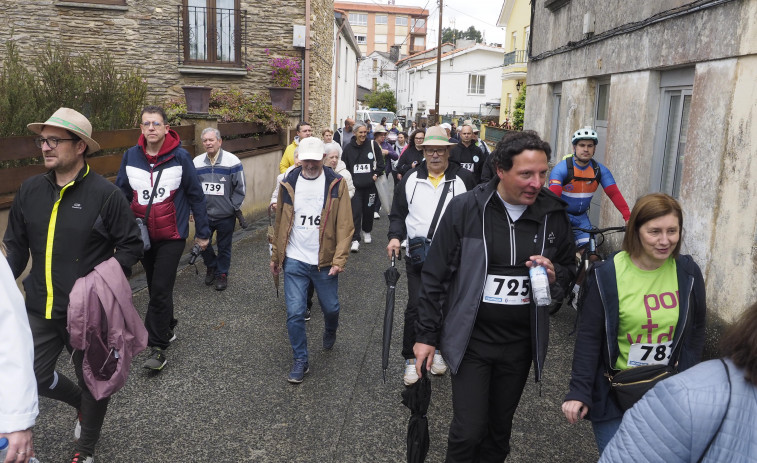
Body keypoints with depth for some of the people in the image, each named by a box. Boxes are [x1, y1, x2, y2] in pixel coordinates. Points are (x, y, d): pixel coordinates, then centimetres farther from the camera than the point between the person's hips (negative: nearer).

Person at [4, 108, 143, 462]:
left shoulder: (105, 193, -14)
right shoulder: (30, 190, 0)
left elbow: (131, 246, -9)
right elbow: (16, 245, 8)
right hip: (40, 310, 4)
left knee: (92, 380, 12)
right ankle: (81, 403, 43)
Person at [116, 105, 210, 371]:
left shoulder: (180, 157, -9)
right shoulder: (131, 157, 0)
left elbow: (195, 196, -4)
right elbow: (122, 195, 5)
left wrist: (202, 232, -2)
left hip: (172, 236, -4)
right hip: (143, 236, 4)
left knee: (160, 290, -8)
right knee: (155, 287, 17)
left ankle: (158, 348, 1)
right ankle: (168, 329, 37)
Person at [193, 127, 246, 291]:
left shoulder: (232, 161, -9)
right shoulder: (197, 162, 2)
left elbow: (239, 188, -5)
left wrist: (233, 207, -5)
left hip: (226, 216, -3)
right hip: (204, 215, 3)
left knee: (224, 247, 9)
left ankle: (222, 274, 27)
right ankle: (211, 267, 36)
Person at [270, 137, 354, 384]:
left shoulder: (336, 184, -7)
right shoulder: (289, 183, 1)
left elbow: (345, 225, -10)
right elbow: (280, 222, 8)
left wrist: (339, 260, -16)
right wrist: (276, 256, 10)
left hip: (325, 261, -1)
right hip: (294, 261, 1)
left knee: (330, 307, 14)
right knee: (294, 312, 0)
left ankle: (330, 332, 49)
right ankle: (300, 360, 18)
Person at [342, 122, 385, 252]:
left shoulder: (373, 145, 2)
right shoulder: (349, 148, 3)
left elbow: (380, 162, 7)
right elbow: (344, 166, 10)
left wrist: (376, 174, -4)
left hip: (370, 185, 1)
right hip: (355, 186, -1)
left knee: (368, 210, 12)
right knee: (356, 211, -10)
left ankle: (367, 232, 37)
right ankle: (355, 240, -9)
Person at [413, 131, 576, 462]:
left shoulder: (554, 214, -3)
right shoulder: (465, 209, -12)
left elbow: (569, 268, 12)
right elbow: (435, 276, -6)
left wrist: (555, 275, -12)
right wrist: (426, 334, -3)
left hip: (521, 344, 3)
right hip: (471, 339, -3)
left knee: (499, 429, 17)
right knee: (468, 431, -2)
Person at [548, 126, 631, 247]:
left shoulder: (600, 170, -6)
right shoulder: (562, 168, -20)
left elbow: (614, 194, -12)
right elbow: (553, 195, -32)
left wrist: (628, 217, -25)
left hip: (581, 216, 4)